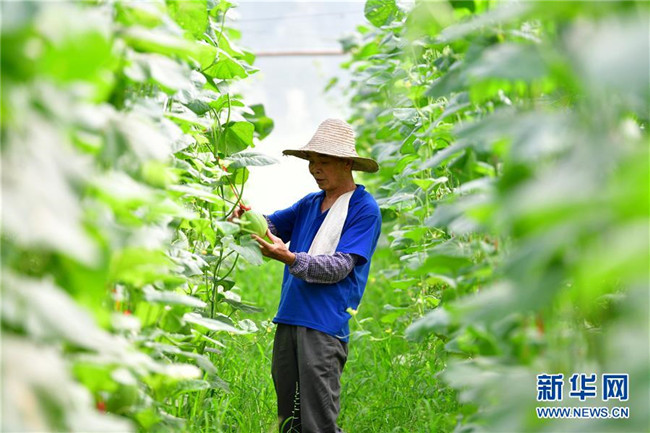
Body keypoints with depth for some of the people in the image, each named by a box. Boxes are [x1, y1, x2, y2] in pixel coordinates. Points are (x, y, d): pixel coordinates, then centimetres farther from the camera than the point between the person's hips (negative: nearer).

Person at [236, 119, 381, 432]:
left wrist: (288, 258, -24)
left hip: (325, 324, -7)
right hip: (289, 320, 7)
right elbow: (271, 225, 16)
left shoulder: (364, 209, -5)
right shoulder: (310, 204, 17)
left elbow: (340, 266, -13)